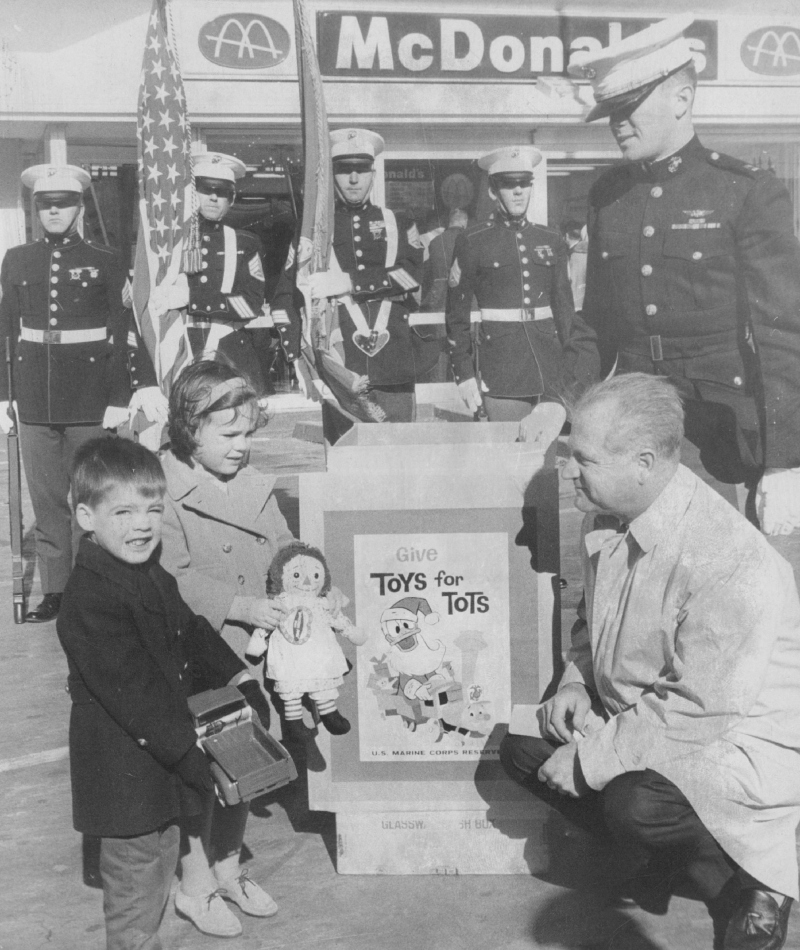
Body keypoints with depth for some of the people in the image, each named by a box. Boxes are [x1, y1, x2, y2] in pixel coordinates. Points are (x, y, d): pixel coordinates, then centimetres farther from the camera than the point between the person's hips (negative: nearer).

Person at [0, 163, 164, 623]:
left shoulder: (105, 261, 1)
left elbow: (122, 334, -1)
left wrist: (119, 400, -7)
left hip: (90, 396, -3)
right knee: (46, 501, 7)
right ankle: (54, 591, 15)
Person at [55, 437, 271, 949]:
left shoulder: (154, 576, 5)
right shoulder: (90, 599, -27)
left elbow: (190, 629, 20)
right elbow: (130, 689, -29)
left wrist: (236, 673, 12)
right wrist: (186, 744, -27)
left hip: (165, 751, 10)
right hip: (124, 767, -10)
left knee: (163, 853, 25)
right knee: (136, 872, 6)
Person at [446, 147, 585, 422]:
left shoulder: (552, 241, 11)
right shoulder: (472, 242, 1)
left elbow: (565, 308, 14)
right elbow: (457, 313, 1)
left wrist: (572, 367, 9)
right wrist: (464, 374, -3)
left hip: (550, 365, 3)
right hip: (501, 369, -3)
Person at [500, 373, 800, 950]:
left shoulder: (732, 566, -31)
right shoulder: (606, 519, -4)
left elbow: (695, 712, -28)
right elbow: (593, 620, 15)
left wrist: (589, 760, -22)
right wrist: (575, 682, -3)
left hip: (735, 736, -9)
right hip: (634, 715, 9)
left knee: (637, 803, -34)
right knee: (523, 749, 1)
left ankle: (752, 882, -2)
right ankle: (672, 861, 4)